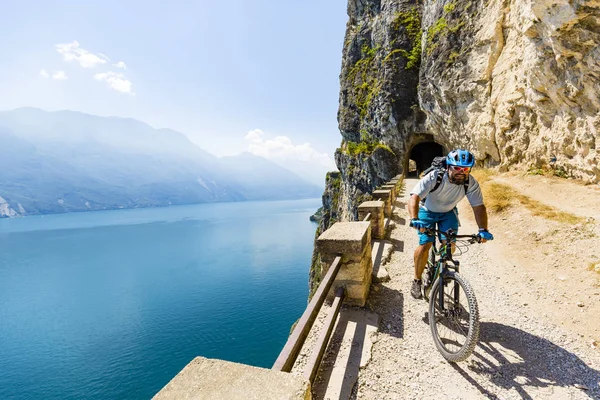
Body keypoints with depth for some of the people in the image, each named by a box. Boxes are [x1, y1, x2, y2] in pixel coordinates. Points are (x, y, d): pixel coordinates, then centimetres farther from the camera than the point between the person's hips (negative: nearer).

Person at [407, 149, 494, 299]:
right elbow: (414, 198, -42)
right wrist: (414, 219, -57)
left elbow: (478, 206, -15)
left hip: (448, 212, 3)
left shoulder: (471, 183, -22)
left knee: (450, 245, -12)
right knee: (425, 245, -16)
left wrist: (483, 230, -29)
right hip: (428, 211, -3)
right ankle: (417, 281, 3)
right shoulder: (434, 177, -33)